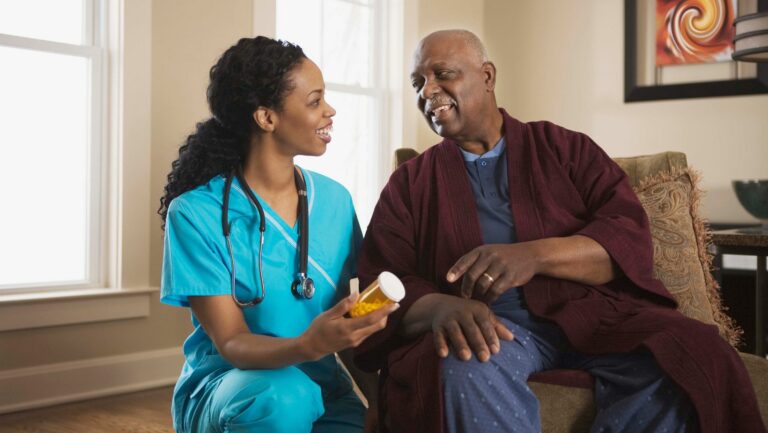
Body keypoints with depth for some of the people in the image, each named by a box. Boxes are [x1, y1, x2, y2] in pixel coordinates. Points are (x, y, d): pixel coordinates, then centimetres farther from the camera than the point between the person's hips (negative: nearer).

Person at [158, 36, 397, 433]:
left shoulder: (334, 201, 1)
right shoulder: (197, 213, -13)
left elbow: (347, 322, 6)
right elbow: (231, 343, -16)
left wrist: (380, 400, -8)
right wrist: (306, 346, -35)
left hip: (320, 387, 3)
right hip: (225, 385, -3)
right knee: (282, 395, -35)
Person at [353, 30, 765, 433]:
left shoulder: (565, 147, 13)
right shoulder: (408, 183, 14)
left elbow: (629, 238, 0)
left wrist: (536, 255, -21)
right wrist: (442, 308, -22)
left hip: (589, 311, 2)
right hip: (490, 326, -1)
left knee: (698, 358, -27)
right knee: (465, 368, -37)